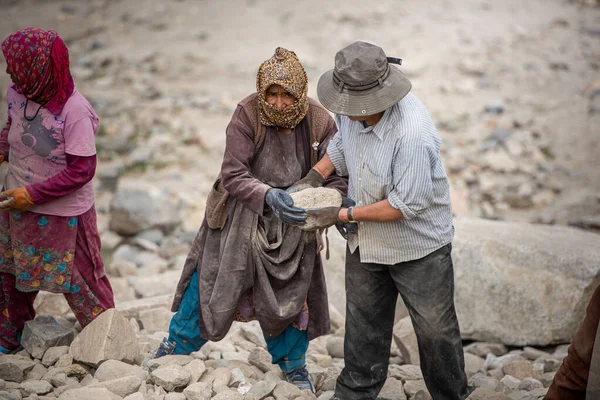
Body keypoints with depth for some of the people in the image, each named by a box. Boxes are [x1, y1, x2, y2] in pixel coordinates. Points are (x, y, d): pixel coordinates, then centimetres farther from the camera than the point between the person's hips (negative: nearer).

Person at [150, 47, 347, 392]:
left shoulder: (320, 122, -13)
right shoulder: (247, 115, -20)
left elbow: (336, 176, -8)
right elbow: (233, 174, -23)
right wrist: (267, 196, -39)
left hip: (292, 222, 2)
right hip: (241, 217, -2)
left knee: (294, 296, 13)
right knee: (211, 283, 9)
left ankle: (294, 367, 37)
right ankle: (176, 347, 33)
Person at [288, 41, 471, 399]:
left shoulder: (412, 132, -35)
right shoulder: (354, 109, -12)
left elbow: (407, 204, -30)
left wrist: (344, 215, -24)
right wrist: (314, 176, -2)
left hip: (418, 248, -6)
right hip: (366, 242, 7)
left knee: (435, 329, 11)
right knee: (364, 322, 21)